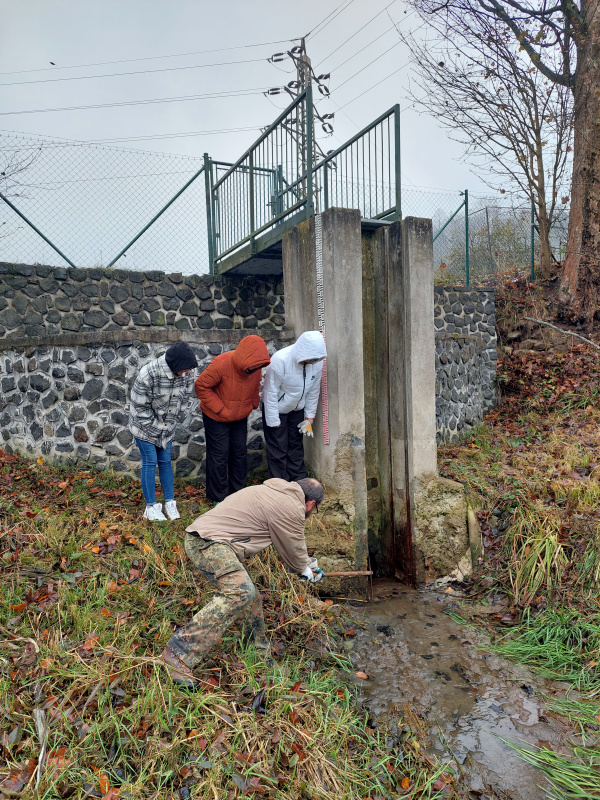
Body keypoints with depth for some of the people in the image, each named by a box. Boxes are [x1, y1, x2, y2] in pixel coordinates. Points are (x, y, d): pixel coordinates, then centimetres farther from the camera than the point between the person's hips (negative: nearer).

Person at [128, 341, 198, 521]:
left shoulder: (184, 374, -12)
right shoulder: (149, 374, -30)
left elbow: (184, 397, 4)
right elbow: (140, 407, -22)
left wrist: (169, 425, 3)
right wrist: (156, 428, -16)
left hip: (166, 427, 5)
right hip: (145, 425, -5)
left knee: (166, 462, 11)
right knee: (150, 463, 0)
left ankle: (169, 503, 21)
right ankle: (151, 507, 11)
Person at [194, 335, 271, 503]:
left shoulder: (256, 366, -12)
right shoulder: (221, 364, -30)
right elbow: (201, 386, -22)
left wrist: (252, 404, -2)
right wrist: (220, 409, -22)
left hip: (240, 418, 6)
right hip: (216, 418, -5)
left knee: (240, 453, 13)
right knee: (219, 456, 2)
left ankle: (239, 491, 30)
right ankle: (219, 498, 17)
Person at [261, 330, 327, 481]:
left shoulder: (317, 361, -16)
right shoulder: (280, 360, -32)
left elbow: (313, 391, -3)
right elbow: (270, 393, -24)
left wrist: (309, 416, 1)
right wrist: (273, 421, -19)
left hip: (297, 409, 5)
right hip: (277, 409, -5)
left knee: (296, 445, 15)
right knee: (278, 449, 2)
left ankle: (299, 479, 28)